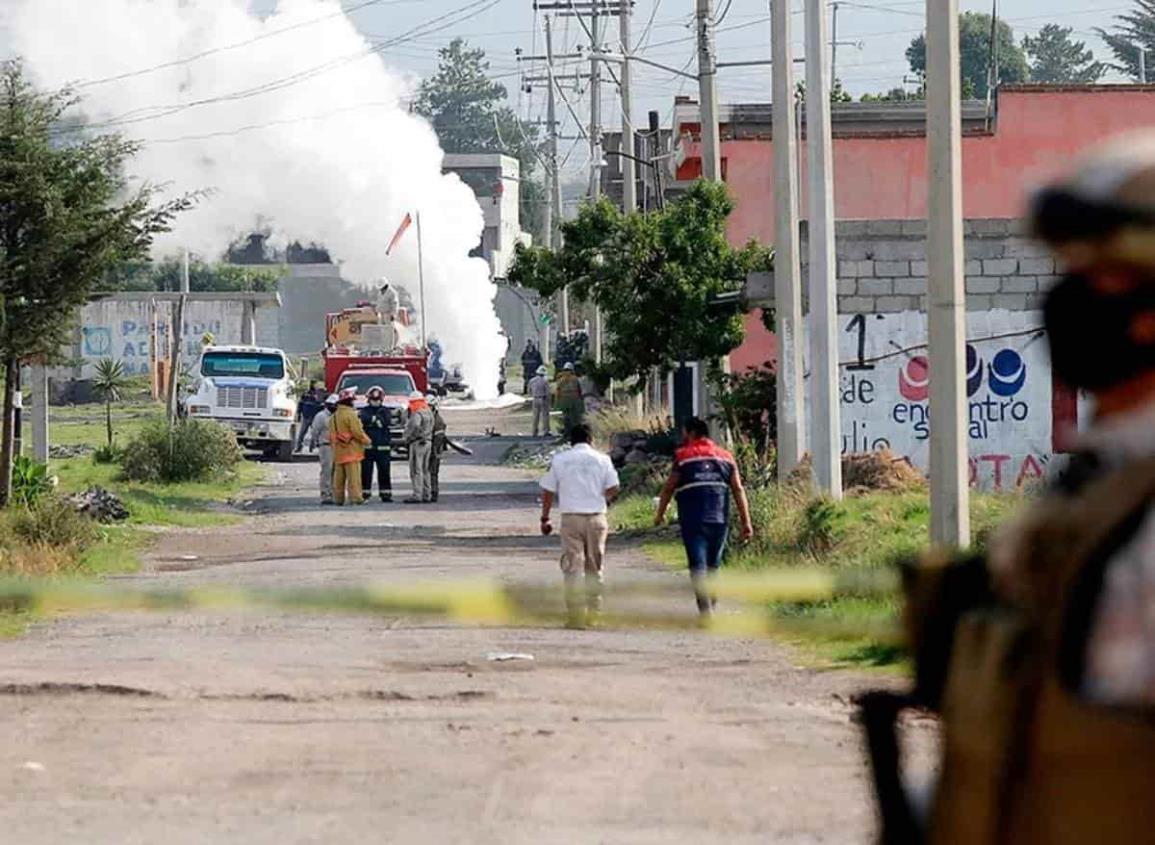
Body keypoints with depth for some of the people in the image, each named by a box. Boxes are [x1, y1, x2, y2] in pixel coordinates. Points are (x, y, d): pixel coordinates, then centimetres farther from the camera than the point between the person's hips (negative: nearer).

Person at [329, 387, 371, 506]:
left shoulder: (334, 416, 12)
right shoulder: (350, 415, -13)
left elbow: (331, 435, 14)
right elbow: (358, 432, -16)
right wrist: (367, 441, -1)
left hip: (338, 451, 8)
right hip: (351, 450, -8)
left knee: (339, 478, 11)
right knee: (353, 477, -8)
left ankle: (338, 499, 14)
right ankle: (355, 498, -12)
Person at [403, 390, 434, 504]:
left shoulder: (417, 414, -16)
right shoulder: (429, 413, 13)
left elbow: (414, 426, -34)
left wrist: (408, 438, -19)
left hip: (417, 443, -9)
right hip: (428, 442, 9)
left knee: (416, 470, -7)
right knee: (425, 470, 16)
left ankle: (417, 495, -9)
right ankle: (427, 495, 20)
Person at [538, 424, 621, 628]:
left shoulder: (559, 460, 2)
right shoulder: (602, 460, 3)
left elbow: (548, 491, 4)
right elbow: (613, 489, 1)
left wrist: (545, 518, 14)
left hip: (571, 517, -1)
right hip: (596, 517, 1)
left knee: (572, 566, -1)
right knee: (595, 566, 12)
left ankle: (575, 613, -7)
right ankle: (593, 610, 15)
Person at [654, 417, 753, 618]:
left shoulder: (683, 456, 1)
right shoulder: (725, 457, 12)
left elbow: (669, 488, 4)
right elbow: (738, 490, 6)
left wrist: (660, 514, 18)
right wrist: (745, 521, 5)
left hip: (693, 520, -4)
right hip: (719, 519, 4)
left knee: (698, 565, -6)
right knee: (713, 565, 17)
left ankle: (706, 611, -18)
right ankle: (711, 605, 24)